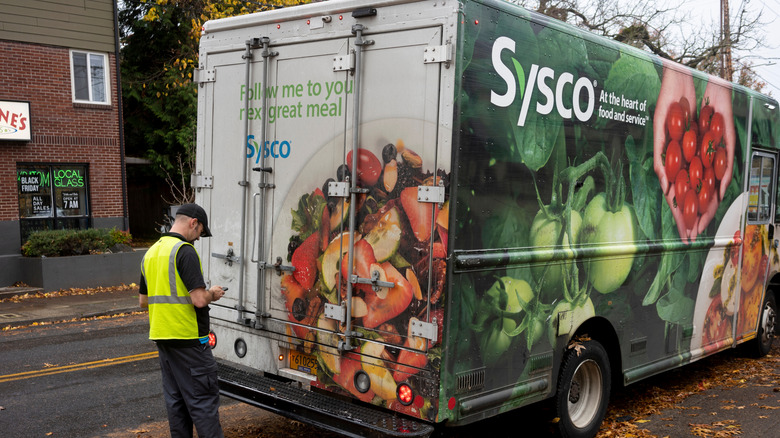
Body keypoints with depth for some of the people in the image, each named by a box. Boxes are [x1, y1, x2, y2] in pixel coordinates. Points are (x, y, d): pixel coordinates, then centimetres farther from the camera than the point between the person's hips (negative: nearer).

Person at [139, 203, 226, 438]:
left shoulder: (151, 252, 12)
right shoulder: (185, 251, -15)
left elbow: (143, 300, 19)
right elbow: (199, 300, -22)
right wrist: (212, 294, -2)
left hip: (161, 336, 9)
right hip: (188, 338, -8)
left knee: (175, 398, 13)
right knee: (203, 398, -3)